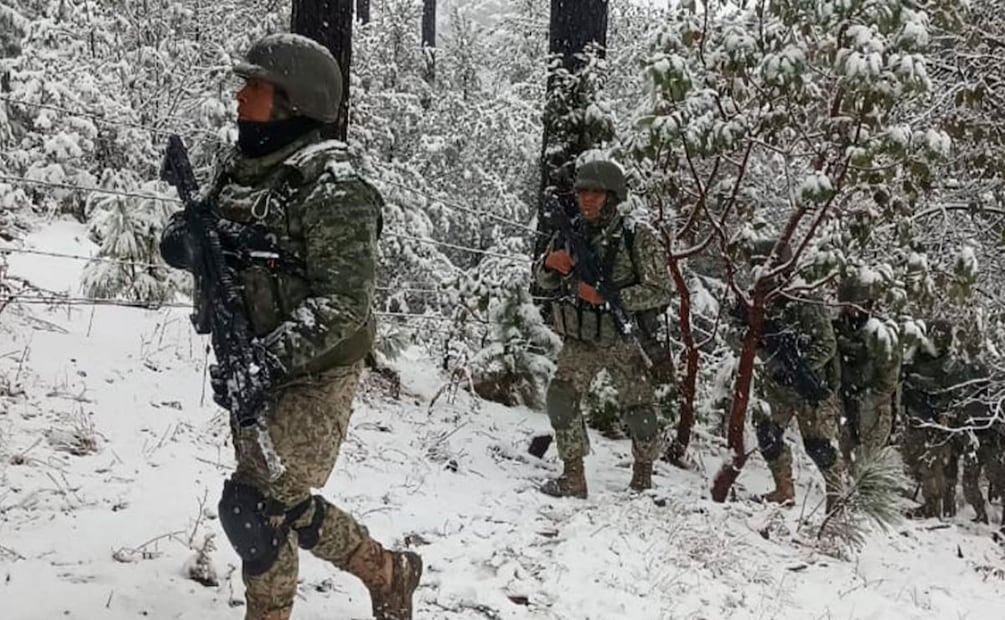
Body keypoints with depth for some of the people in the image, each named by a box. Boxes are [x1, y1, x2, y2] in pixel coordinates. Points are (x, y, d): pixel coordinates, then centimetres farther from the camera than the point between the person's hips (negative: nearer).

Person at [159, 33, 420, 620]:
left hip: (313, 374, -8)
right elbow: (189, 235, 12)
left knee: (253, 504, -11)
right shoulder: (239, 168, 5)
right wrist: (186, 237, -13)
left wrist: (274, 353, -35)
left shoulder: (332, 187, -19)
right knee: (284, 504, 17)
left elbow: (343, 301, -24)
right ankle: (388, 572, 37)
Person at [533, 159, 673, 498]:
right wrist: (550, 264, -15)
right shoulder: (569, 234, -1)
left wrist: (606, 296, -26)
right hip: (579, 340, 3)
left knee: (639, 410, 6)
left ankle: (643, 475, 31)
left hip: (623, 340, -3)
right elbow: (545, 282, 10)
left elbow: (660, 291, -17)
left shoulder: (638, 238, -14)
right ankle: (573, 477, -4)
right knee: (561, 397, -14)